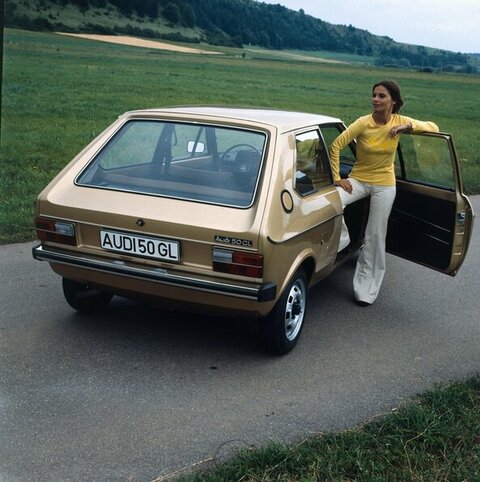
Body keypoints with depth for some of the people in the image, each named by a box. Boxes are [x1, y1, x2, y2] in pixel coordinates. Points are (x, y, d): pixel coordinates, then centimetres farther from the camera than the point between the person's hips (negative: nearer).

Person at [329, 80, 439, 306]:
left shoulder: (399, 121, -10)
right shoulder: (364, 123, -17)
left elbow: (433, 127, -5)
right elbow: (336, 146, -15)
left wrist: (410, 126, -23)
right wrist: (337, 178, -16)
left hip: (384, 185, 1)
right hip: (358, 179, -1)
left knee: (375, 236, 2)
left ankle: (366, 290, 13)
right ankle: (341, 238, 0)